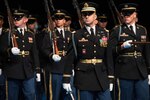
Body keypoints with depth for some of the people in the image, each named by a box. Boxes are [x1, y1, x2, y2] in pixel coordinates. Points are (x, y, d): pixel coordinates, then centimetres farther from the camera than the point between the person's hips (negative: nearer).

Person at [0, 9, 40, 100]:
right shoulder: (8, 34, 2)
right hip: (13, 71, -2)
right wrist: (10, 51, -30)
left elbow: (34, 53, 12)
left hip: (28, 71, 2)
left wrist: (37, 70, 7)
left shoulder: (30, 35, 12)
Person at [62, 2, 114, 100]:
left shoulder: (104, 33, 6)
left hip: (102, 78, 2)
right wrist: (66, 79, -4)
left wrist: (110, 78, 1)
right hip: (84, 78, -1)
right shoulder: (77, 36, 1)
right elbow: (70, 58, 0)